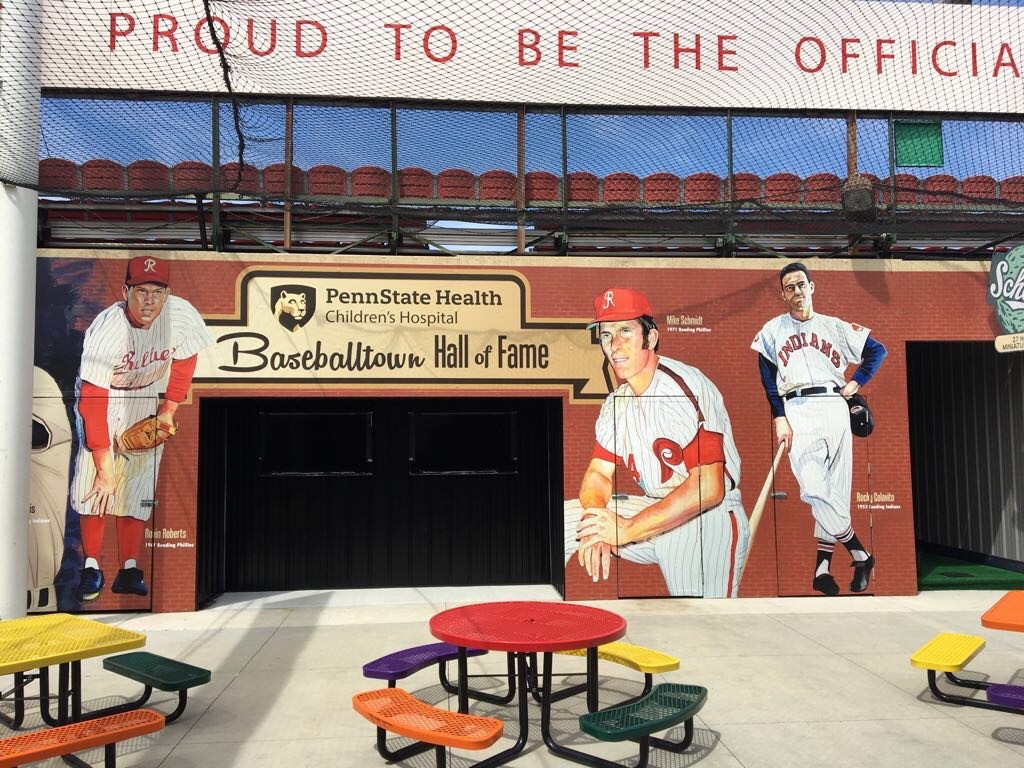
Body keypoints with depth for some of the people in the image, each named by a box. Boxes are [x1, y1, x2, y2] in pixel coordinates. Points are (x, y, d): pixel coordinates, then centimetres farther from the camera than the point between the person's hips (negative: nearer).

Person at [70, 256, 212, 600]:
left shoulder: (182, 315, -26)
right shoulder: (106, 331, -33)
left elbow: (184, 361, -3)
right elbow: (92, 404, -31)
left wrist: (169, 410, -3)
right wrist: (104, 469, -32)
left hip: (147, 401, 2)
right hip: (100, 398, -2)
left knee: (138, 484, -4)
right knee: (94, 481, -14)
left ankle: (129, 570, 3)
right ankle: (91, 566, 2)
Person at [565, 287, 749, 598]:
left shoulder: (686, 387, -18)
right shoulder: (617, 401, 7)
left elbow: (709, 488, -25)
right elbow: (599, 473, 7)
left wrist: (627, 529, -24)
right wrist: (597, 527, -16)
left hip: (708, 519, -7)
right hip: (653, 511, 7)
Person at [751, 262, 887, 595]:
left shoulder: (835, 327, 14)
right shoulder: (772, 330, 11)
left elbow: (878, 350, 19)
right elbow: (769, 379, 6)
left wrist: (856, 383, 7)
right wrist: (779, 419, -4)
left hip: (834, 407, 2)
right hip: (797, 411, -1)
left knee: (836, 487, -2)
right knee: (813, 487, -16)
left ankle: (822, 567, 4)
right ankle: (859, 553, -4)